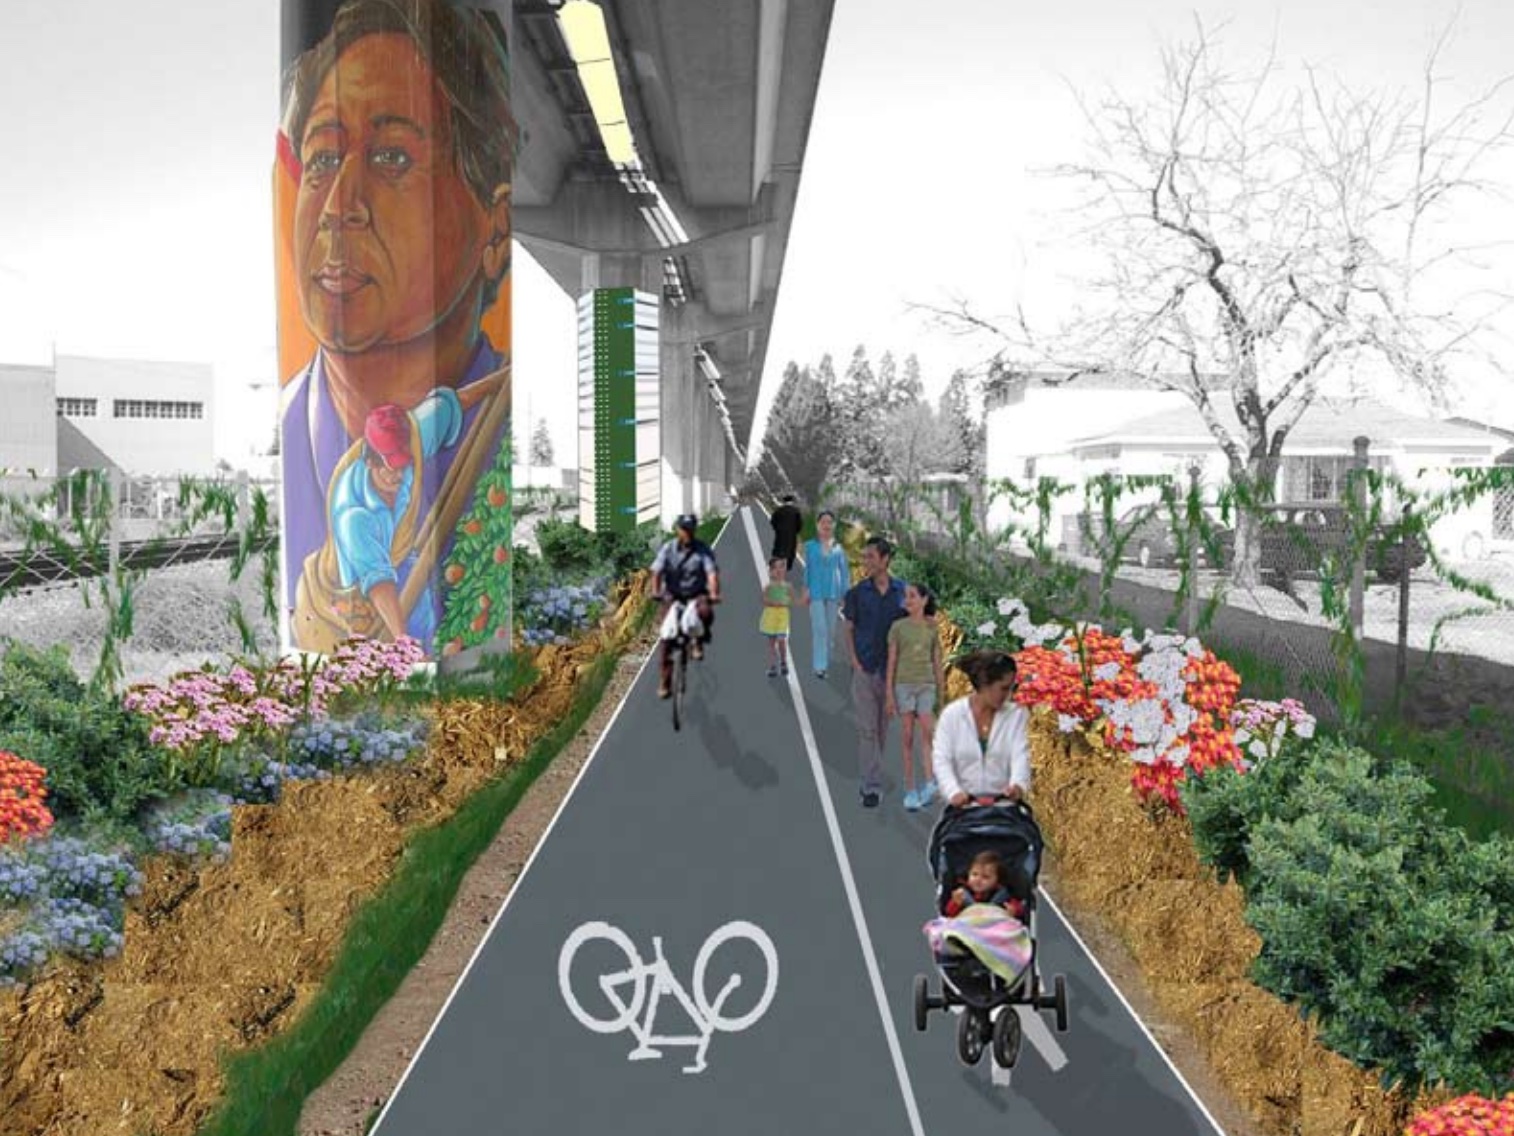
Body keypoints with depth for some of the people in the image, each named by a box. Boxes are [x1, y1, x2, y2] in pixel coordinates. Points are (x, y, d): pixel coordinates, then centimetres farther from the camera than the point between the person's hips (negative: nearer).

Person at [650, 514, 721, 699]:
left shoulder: (704, 550, -7)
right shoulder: (667, 549, -4)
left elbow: (712, 573, -19)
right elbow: (657, 571, -15)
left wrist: (714, 594, -37)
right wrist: (655, 591, -34)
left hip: (697, 595, -1)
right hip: (673, 596, 1)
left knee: (705, 613, -35)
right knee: (666, 638, -8)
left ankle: (699, 642, -2)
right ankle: (665, 683, 5)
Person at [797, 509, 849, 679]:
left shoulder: (838, 548, 4)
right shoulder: (810, 546, 1)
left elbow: (845, 571, 8)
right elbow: (807, 569, 5)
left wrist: (845, 595, 4)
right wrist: (805, 591, 0)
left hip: (833, 593, 2)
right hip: (816, 593, -2)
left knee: (830, 630, 9)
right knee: (819, 629, -9)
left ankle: (825, 662, 25)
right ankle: (820, 666, -8)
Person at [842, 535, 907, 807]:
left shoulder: (902, 591, 0)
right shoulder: (857, 592, -2)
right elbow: (849, 630, 4)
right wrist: (855, 662, -5)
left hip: (890, 671, 2)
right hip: (864, 670, -2)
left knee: (882, 728, 12)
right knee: (866, 729, -4)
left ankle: (869, 775, 27)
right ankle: (871, 786, -2)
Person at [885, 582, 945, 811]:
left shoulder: (932, 629, 6)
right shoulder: (898, 627, 0)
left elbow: (937, 663, 10)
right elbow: (891, 662, 0)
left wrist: (942, 696, 9)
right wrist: (889, 696, -5)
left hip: (926, 686, 1)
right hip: (904, 686, -1)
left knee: (928, 733, -17)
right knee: (908, 739, 1)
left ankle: (929, 783, -13)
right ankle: (910, 791, 6)